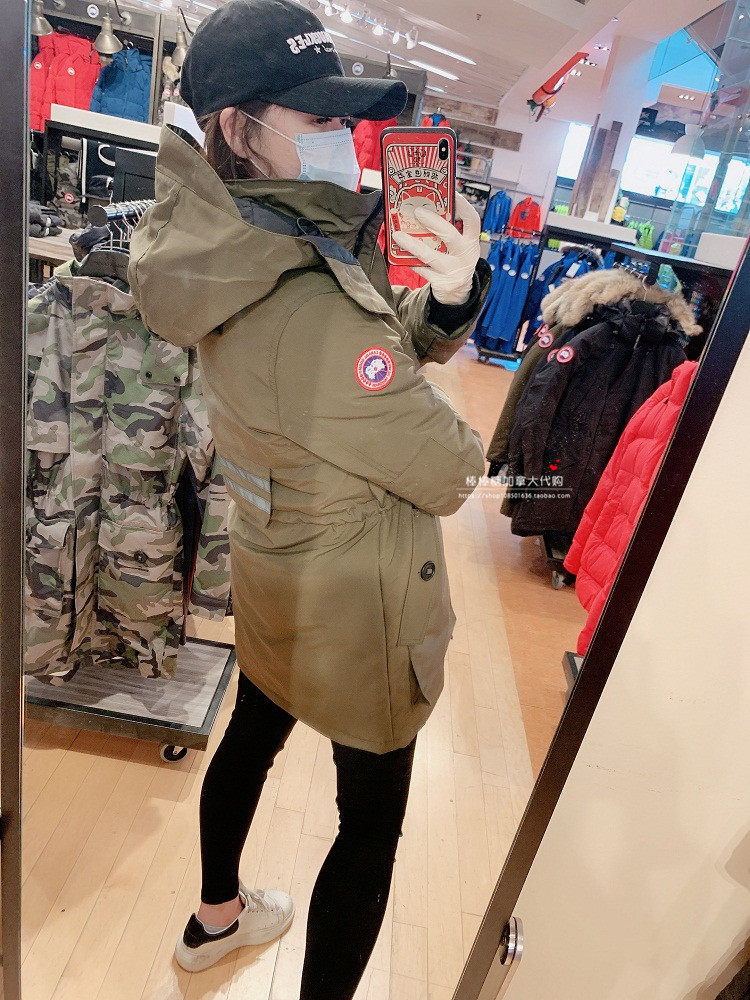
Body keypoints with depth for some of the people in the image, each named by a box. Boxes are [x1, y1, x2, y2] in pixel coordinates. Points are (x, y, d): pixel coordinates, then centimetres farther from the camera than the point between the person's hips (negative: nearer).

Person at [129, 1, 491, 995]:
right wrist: (451, 436, -3)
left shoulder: (240, 265, -3)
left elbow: (389, 342, 4)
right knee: (372, 825, 14)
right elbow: (450, 473, -22)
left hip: (273, 576, 10)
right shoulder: (315, 312, -32)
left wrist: (447, 297, -14)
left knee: (251, 738, 29)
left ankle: (216, 918, 59)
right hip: (358, 612, -9)